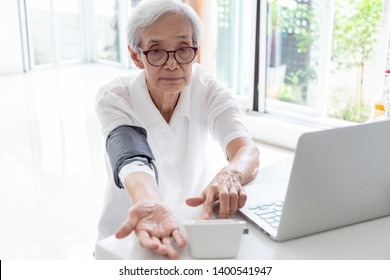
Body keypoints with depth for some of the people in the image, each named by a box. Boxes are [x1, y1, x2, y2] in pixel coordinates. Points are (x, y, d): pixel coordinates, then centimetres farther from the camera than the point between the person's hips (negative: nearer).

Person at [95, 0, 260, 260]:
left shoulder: (207, 89, -11)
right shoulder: (114, 98, -16)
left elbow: (247, 149, -25)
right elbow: (133, 160, -32)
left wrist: (230, 175, -47)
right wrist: (151, 205, -53)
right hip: (130, 229, -1)